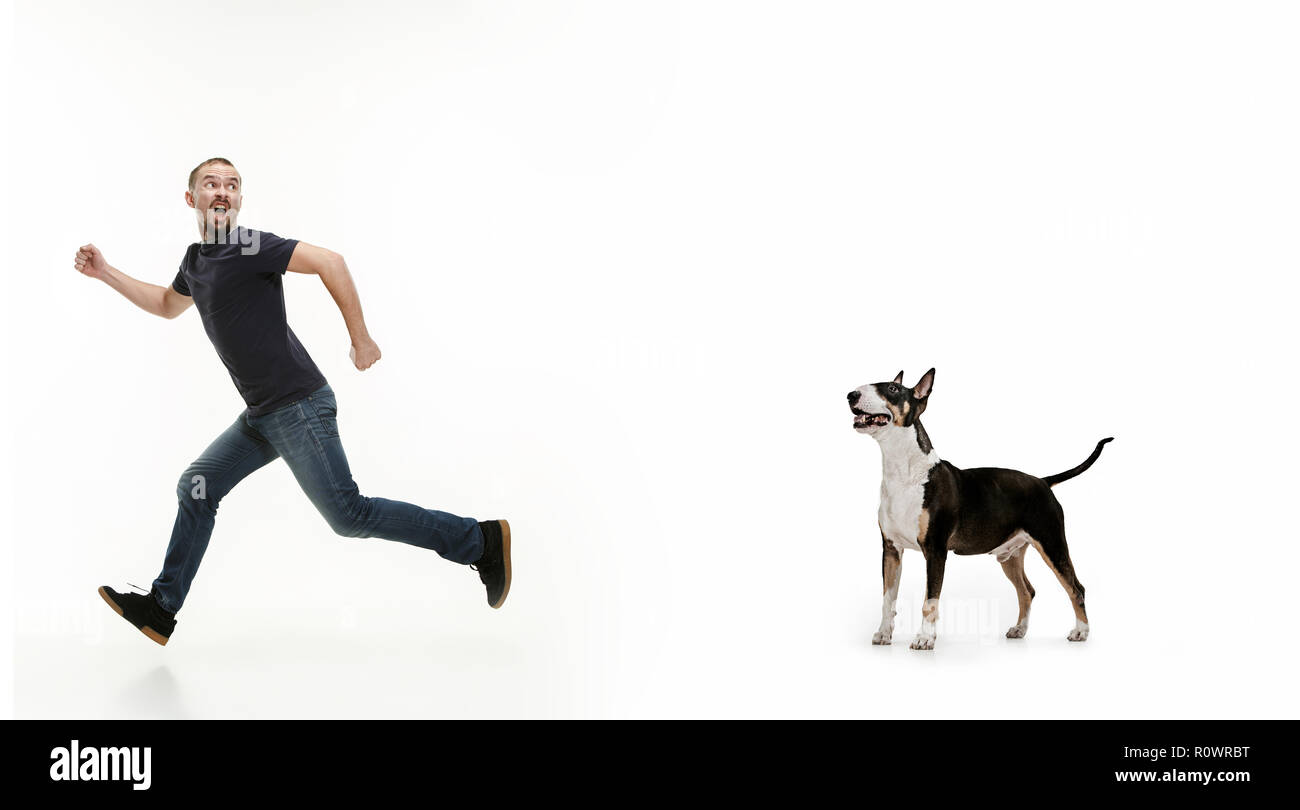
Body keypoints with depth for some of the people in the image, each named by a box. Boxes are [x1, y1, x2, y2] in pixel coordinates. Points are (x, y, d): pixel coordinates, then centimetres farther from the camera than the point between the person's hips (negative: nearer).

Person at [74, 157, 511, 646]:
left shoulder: (246, 247, -13)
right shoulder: (196, 260, 16)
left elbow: (329, 261, -23)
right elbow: (168, 305, 38)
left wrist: (361, 340, -20)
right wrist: (105, 273, 34)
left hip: (297, 406, -9)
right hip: (263, 415, 9)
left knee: (348, 515, -9)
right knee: (197, 488, 13)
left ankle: (479, 541, -3)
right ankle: (161, 610, 25)